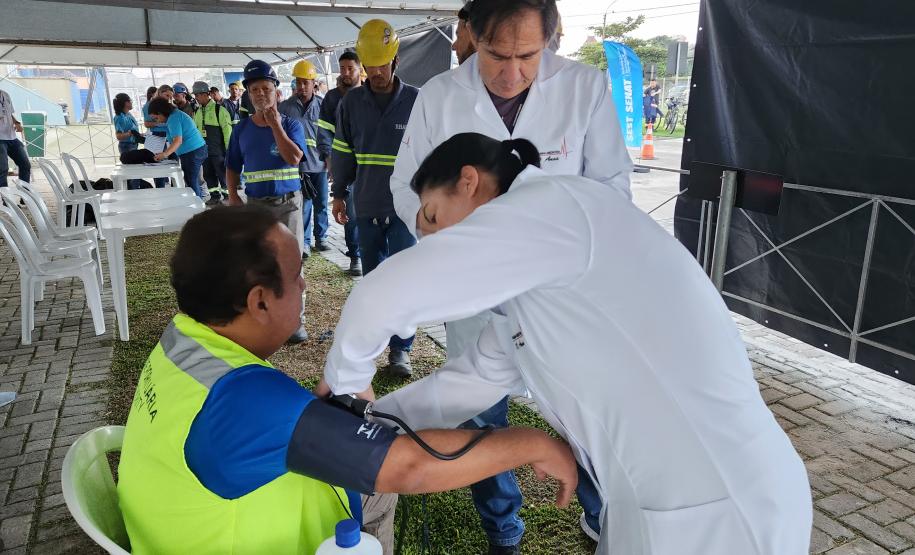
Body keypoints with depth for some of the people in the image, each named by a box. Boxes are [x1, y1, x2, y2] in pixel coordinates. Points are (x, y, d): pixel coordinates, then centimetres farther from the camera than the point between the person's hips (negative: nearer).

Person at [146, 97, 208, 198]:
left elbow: (178, 141, -24)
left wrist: (165, 154, -34)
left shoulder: (173, 118, -14)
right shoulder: (176, 114, 17)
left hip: (191, 152, -10)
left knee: (191, 183, -6)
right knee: (194, 182, 12)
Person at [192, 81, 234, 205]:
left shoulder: (219, 109, -10)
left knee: (222, 173, 1)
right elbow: (195, 129, 17)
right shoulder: (198, 112, 11)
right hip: (204, 149, 7)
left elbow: (227, 130, -11)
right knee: (208, 174, 11)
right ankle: (214, 196, 22)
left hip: (218, 150, -7)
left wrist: (228, 149, -12)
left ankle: (227, 196, 12)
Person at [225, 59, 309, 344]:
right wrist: (233, 196, -4)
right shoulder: (241, 129, 5)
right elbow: (232, 168, 10)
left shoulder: (290, 125, -2)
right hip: (255, 204, 3)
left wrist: (275, 124, -18)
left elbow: (294, 158, -20)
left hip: (288, 203, -3)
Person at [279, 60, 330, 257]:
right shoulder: (285, 107, -1)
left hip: (319, 163, 2)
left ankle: (321, 238, 23)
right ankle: (304, 241, 12)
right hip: (297, 164, -2)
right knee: (303, 205, 1)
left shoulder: (321, 106, 3)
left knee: (321, 204, 9)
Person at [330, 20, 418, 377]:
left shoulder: (416, 101, -4)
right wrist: (339, 194, 9)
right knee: (371, 275, 14)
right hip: (366, 206, 3)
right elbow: (343, 153, 10)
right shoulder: (351, 103, 3)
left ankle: (401, 348, 7)